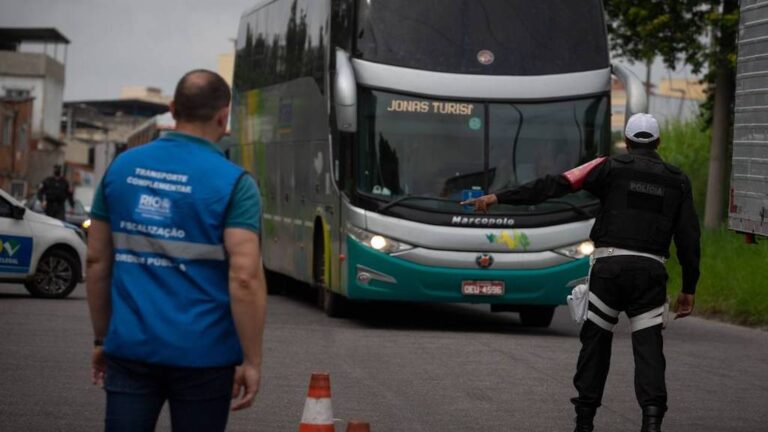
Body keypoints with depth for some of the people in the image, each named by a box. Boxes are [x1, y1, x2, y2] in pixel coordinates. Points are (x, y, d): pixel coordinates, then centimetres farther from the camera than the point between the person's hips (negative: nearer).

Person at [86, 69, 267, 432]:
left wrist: (102, 338, 18)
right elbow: (245, 278, -17)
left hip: (131, 346, 3)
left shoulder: (122, 167, 5)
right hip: (201, 353, -3)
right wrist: (252, 361, -11)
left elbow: (97, 261, 9)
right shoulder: (233, 183, -9)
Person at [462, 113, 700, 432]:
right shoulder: (677, 181, 13)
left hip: (609, 265, -1)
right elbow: (689, 238, 10)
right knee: (648, 347, 0)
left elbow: (555, 186, -3)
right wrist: (688, 289, 15)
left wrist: (499, 197, -2)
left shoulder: (611, 167, 5)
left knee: (595, 342, 12)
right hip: (651, 270, 1)